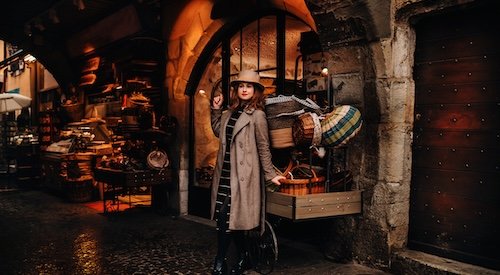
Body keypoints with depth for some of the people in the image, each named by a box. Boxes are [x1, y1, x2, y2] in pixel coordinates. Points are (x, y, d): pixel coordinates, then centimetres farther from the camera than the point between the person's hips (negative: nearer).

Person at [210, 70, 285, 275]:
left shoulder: (257, 115, -7)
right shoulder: (230, 113, 13)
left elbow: (263, 148, -5)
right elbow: (217, 131, 28)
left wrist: (270, 174, -4)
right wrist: (216, 109, 18)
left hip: (241, 174, -7)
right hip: (226, 172, 7)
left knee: (227, 218, -8)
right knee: (233, 218, 12)